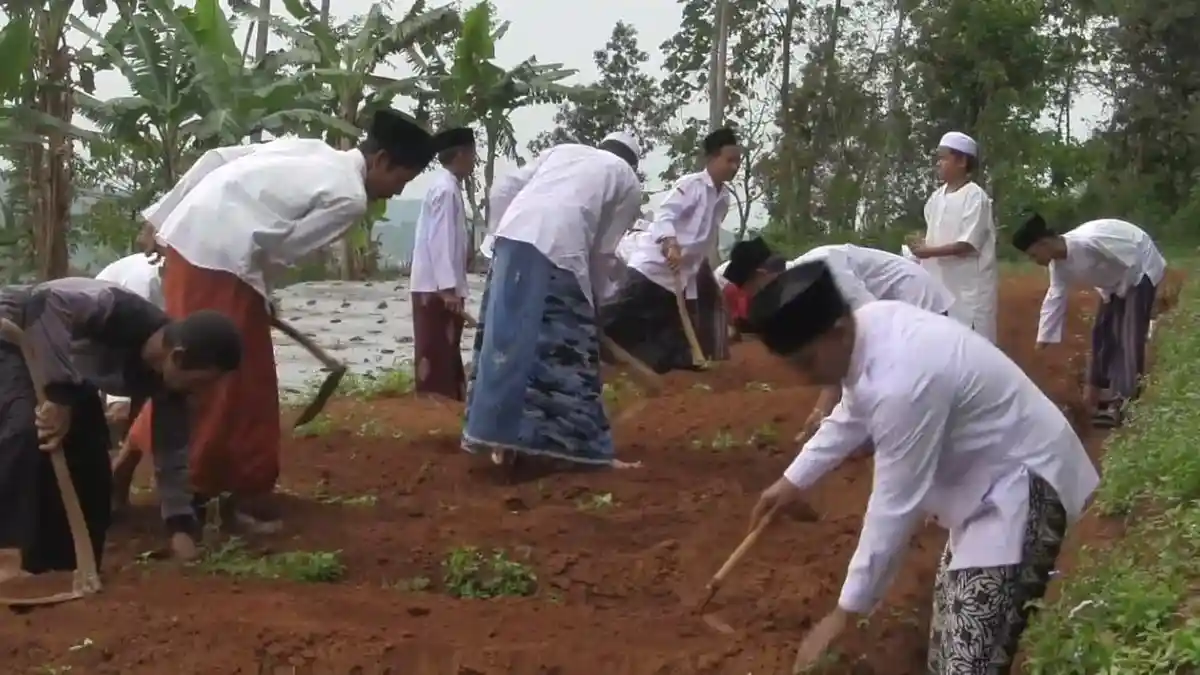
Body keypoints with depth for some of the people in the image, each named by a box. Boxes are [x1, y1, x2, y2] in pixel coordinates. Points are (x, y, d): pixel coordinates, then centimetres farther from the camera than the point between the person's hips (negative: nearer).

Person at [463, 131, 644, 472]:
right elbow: (603, 252, 17)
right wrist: (592, 296, 30)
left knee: (506, 338, 6)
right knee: (566, 350, 2)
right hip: (559, 250, -4)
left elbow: (503, 190, 19)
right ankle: (584, 447, 8)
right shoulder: (629, 183, 22)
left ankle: (502, 437, 9)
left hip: (514, 234, 4)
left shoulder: (563, 149, 31)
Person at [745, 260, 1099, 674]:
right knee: (955, 609, 24)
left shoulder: (902, 381, -35)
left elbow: (895, 506, -29)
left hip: (1023, 480, -10)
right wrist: (794, 480, 20)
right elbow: (852, 414, 15)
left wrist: (846, 612, -21)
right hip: (991, 469, 10)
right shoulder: (873, 326, -7)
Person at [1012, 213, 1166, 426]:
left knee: (1129, 335, -14)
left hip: (1140, 269, -9)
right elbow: (1054, 299, -1)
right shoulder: (1058, 263, -8)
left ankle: (1120, 402, -15)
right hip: (1117, 280, 9)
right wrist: (1042, 341, 0)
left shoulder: (1089, 241, -37)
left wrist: (1121, 294, -14)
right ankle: (1101, 391, 21)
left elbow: (1131, 261, -29)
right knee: (1103, 331, 10)